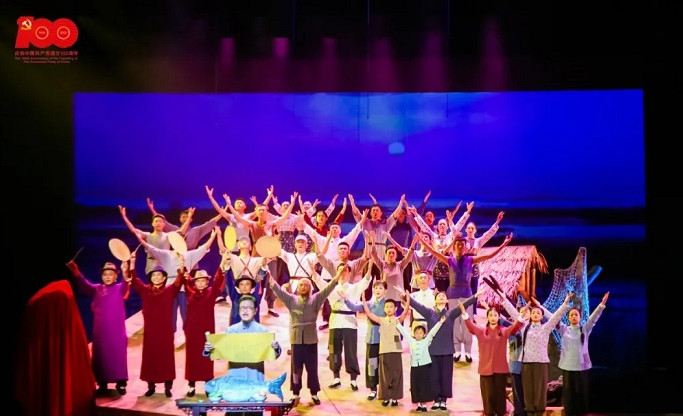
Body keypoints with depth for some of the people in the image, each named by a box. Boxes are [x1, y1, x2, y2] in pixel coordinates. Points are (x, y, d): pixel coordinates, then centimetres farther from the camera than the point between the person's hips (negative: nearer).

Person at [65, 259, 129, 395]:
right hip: (100, 331, 4)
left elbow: (126, 285, -22)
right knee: (100, 357, 7)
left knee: (118, 356, -2)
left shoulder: (120, 289, -2)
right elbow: (84, 284, -2)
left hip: (116, 331, -3)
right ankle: (102, 384, 17)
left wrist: (125, 273, -45)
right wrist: (75, 271, -19)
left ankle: (121, 384, 6)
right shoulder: (97, 289, 8)